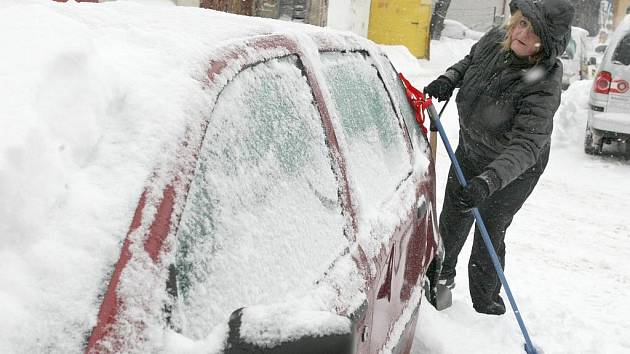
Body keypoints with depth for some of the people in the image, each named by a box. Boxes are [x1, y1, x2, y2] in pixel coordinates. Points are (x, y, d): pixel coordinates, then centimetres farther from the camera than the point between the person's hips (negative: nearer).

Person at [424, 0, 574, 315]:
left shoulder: (544, 87, -33)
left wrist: (487, 182, -55)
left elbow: (525, 146, -41)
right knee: (451, 221, 21)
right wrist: (449, 79, -11)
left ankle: (486, 306, 28)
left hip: (515, 170, -6)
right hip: (470, 151, 7)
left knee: (490, 236, 3)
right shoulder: (495, 40, -15)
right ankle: (442, 277, 48)